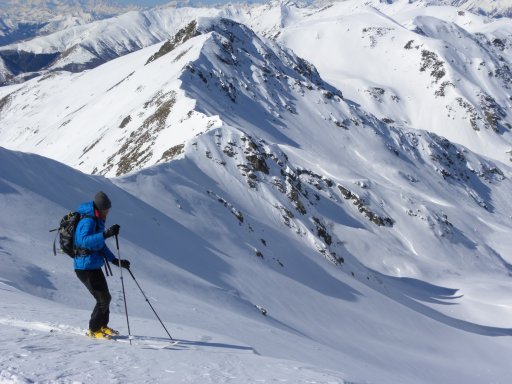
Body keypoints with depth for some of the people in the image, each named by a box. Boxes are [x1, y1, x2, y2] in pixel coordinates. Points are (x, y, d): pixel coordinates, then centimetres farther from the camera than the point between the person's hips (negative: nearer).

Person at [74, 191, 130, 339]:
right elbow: (83, 241, -39)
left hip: (94, 267, 10)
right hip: (85, 267, -10)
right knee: (103, 299, -6)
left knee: (105, 297, 19)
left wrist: (115, 260, 15)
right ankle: (93, 331, 9)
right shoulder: (87, 221, -20)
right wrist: (106, 234, -46)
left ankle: (102, 326, 36)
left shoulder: (97, 221, 12)